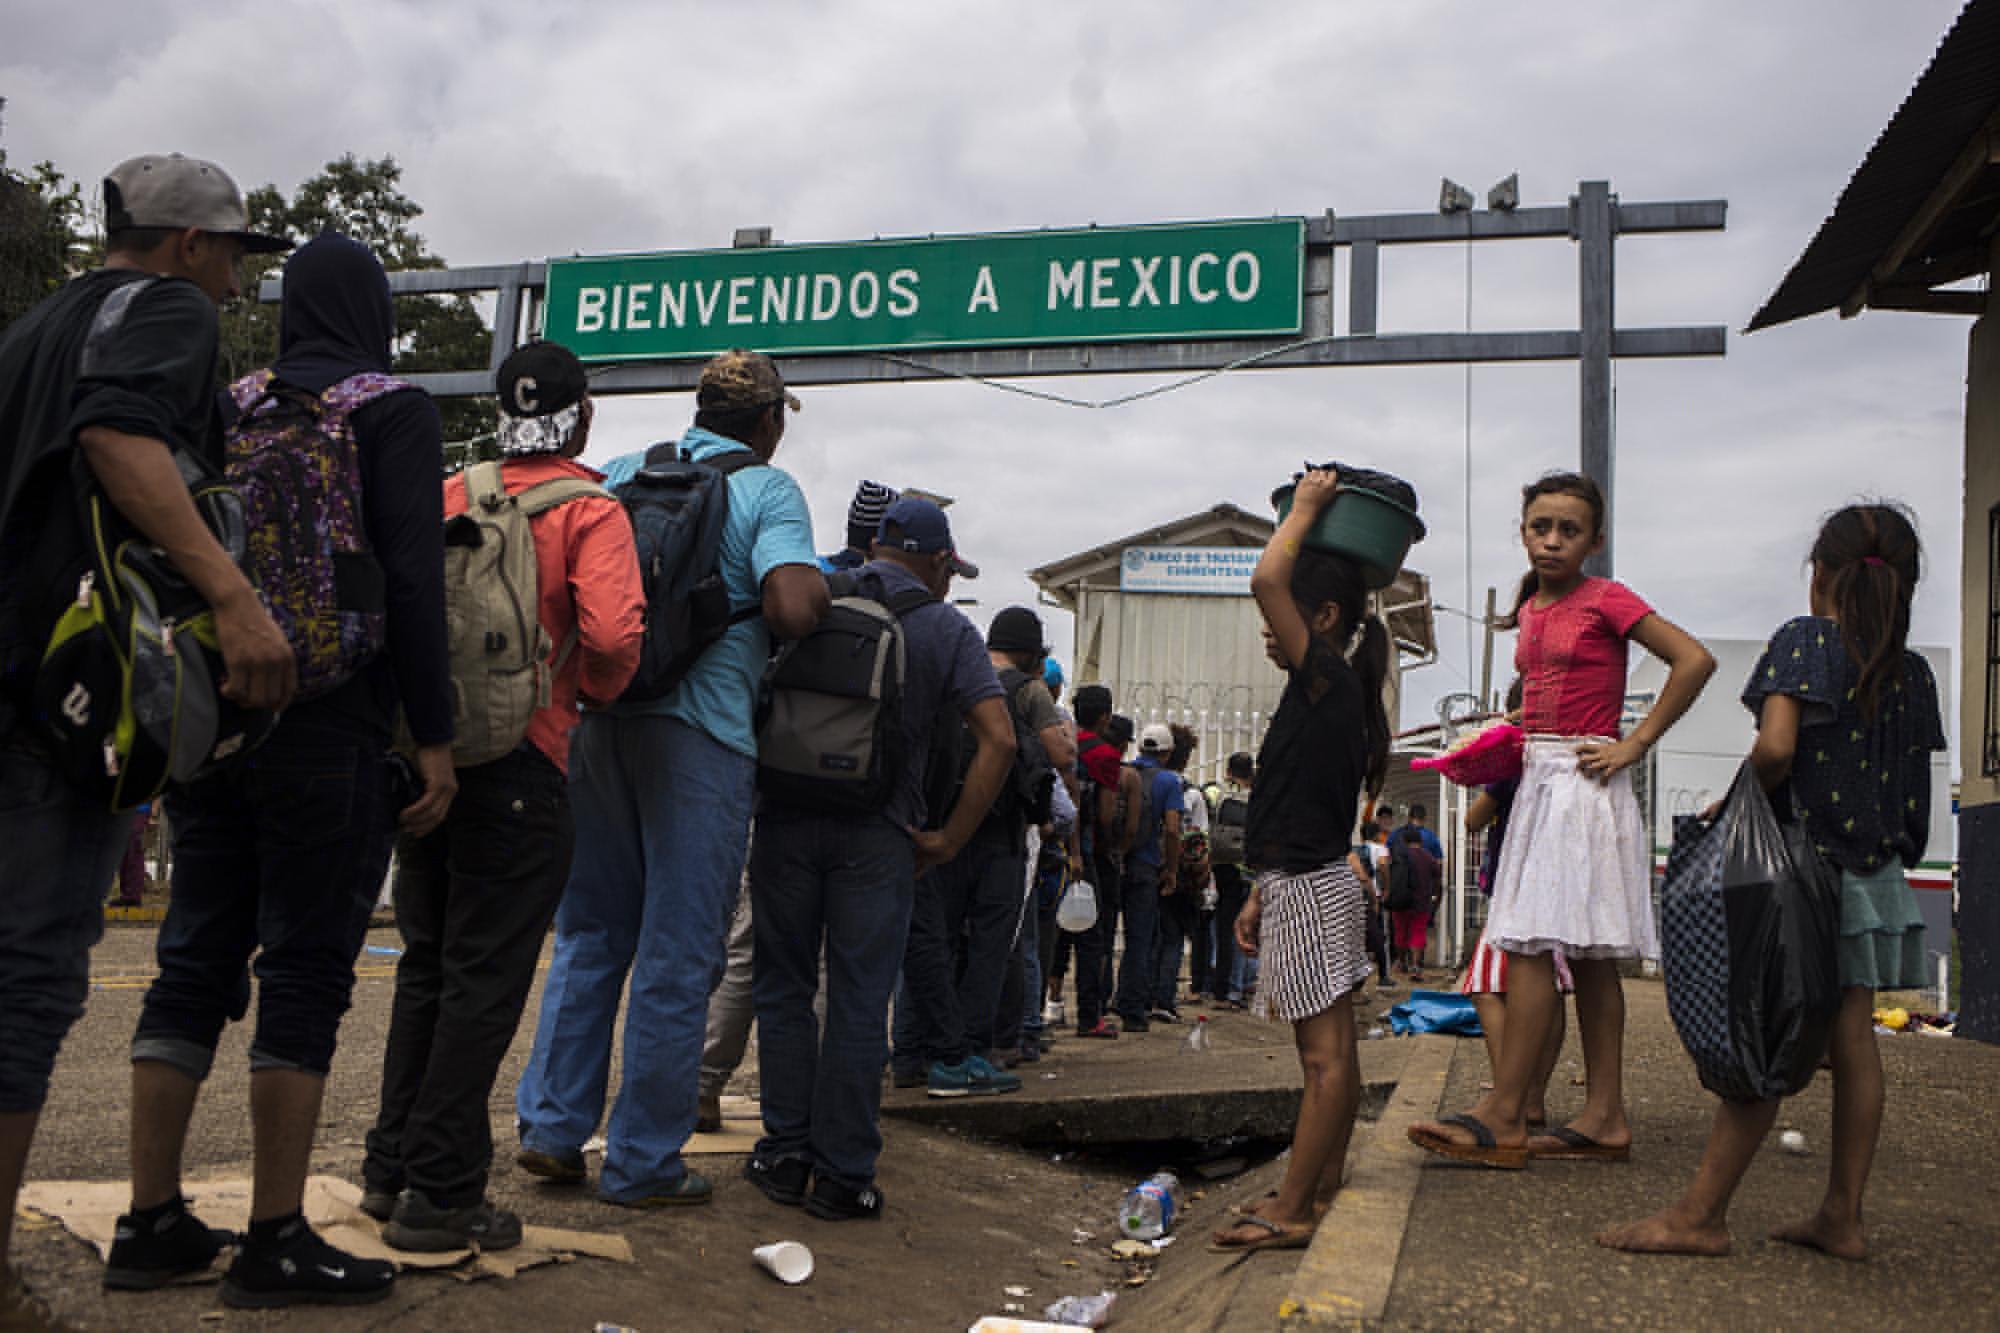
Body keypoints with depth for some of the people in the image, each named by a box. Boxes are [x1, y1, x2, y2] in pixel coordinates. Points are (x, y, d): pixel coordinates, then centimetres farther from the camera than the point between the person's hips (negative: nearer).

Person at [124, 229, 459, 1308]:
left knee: (195, 962, 11)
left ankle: (148, 1220, 16)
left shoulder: (227, 407, 14)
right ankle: (275, 1240, 2)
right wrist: (434, 735, -10)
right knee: (307, 970, -2)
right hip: (329, 730, -6)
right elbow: (412, 578, -11)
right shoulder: (391, 409, -2)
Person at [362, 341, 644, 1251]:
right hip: (517, 762, -6)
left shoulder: (449, 495, 9)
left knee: (427, 964, 18)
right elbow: (615, 633, -21)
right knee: (485, 978, 1)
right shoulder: (588, 511, -6)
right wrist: (594, 692, -1)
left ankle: (392, 1168, 27)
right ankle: (440, 1196, 6)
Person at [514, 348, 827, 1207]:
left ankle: (551, 1127, 18)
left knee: (590, 932, 17)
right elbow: (791, 610, -17)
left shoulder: (622, 473, 13)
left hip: (602, 716, 5)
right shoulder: (768, 490, -2)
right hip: (701, 728, -5)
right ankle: (644, 1162, 10)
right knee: (678, 954, 3)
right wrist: (821, 582, 4)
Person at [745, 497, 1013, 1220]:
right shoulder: (947, 629, 1)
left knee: (784, 989, 13)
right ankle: (842, 1174, 9)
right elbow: (998, 739, -9)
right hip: (878, 833, -2)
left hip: (787, 818, 2)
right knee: (858, 1004, 4)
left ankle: (785, 1153, 17)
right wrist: (947, 839, -5)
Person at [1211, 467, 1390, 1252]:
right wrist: (1260, 897, 21)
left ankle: (1291, 1213, -5)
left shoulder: (1326, 677, -12)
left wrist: (1306, 507, -9)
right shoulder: (1328, 694, 17)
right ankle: (1323, 1189, 21)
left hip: (1310, 890, -10)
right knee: (1331, 1052, 13)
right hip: (1309, 884, 10)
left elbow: (1266, 579, -25)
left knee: (1324, 1056, -7)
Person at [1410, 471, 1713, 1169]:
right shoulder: (1529, 609, 16)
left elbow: (1695, 660, -12)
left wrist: (1635, 744, -13)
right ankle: (1604, 1117, 11)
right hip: (1538, 778, 8)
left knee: (1529, 942, -13)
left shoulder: (1606, 598, -6)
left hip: (1584, 782, -8)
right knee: (1585, 954, 8)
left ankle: (1503, 1117, -10)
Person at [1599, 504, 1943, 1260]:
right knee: (1851, 1040, 9)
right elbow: (1911, 786, 10)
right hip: (1877, 875, 6)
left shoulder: (1805, 640, -10)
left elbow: (1776, 748, -23)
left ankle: (1702, 1215, -1)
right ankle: (1843, 1217, 15)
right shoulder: (1913, 671, 9)